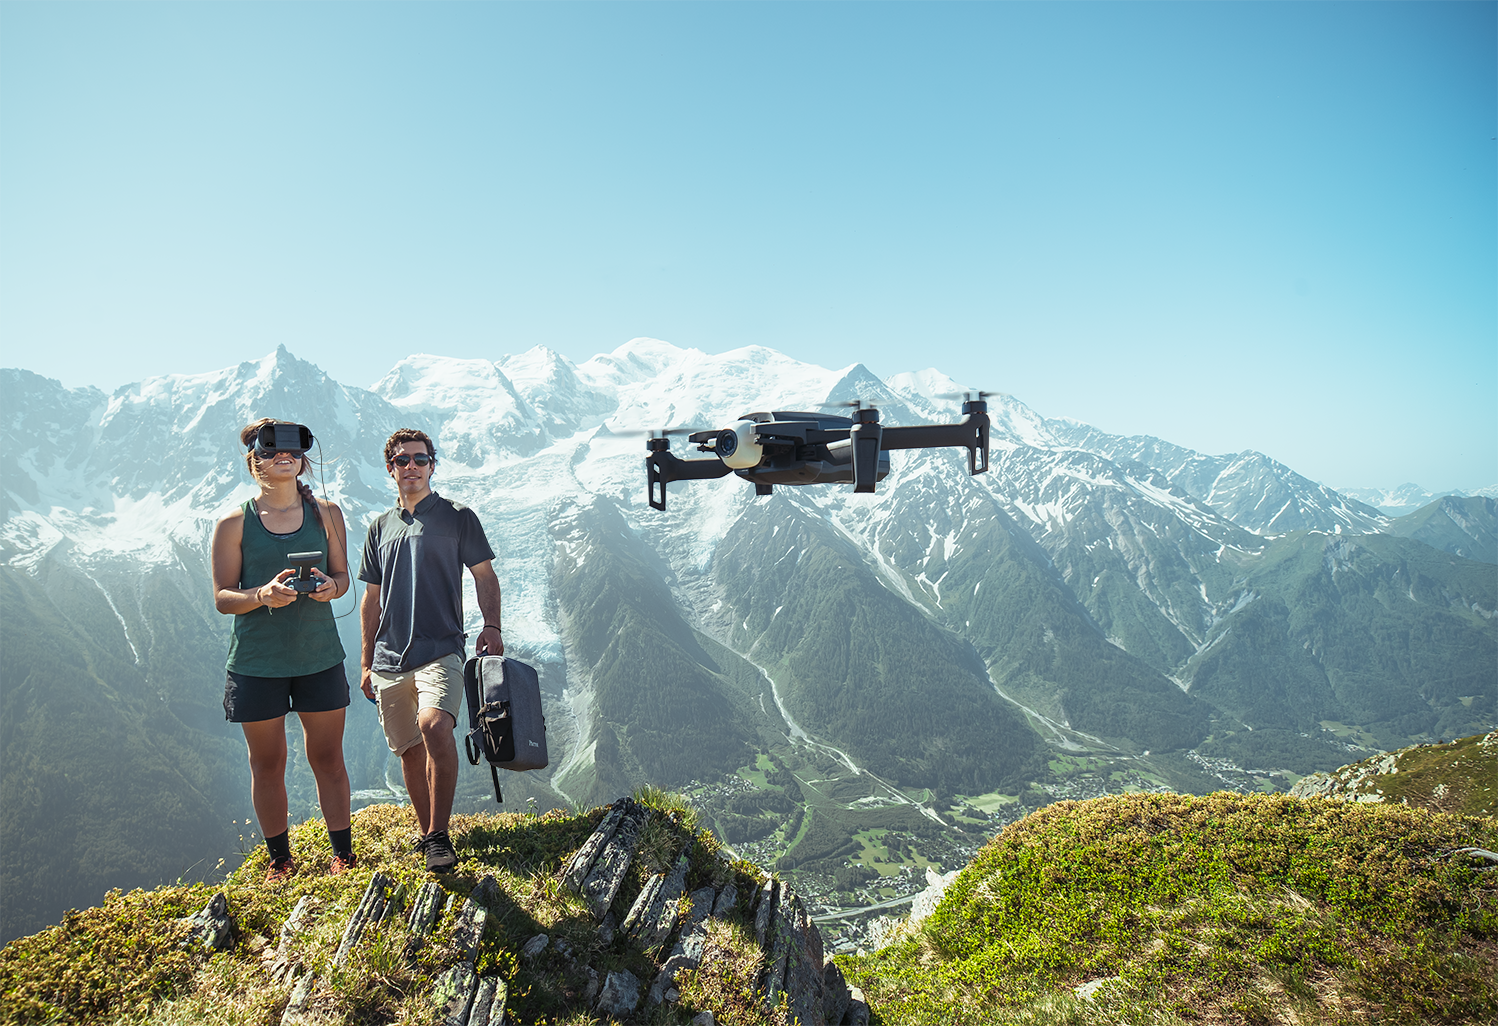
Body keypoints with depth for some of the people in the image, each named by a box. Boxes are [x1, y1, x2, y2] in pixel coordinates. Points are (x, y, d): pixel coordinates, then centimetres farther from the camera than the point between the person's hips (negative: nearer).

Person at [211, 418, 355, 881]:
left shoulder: (326, 514, 5)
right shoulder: (234, 525, -1)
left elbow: (342, 574, 10)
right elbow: (222, 597, -3)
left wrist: (331, 586, -13)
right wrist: (262, 595, -23)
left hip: (319, 657, 1)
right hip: (256, 662, -1)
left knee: (327, 757, 7)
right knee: (267, 764, 9)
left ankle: (343, 853, 19)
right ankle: (280, 860, 24)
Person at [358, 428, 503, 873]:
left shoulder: (458, 517, 5)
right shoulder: (381, 527, 16)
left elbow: (485, 575, 4)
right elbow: (372, 598, 20)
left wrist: (491, 626, -13)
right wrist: (366, 661, 17)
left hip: (441, 649, -5)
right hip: (390, 658, 5)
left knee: (434, 725, -28)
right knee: (409, 751, 8)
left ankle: (439, 836, -19)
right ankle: (426, 832, 25)